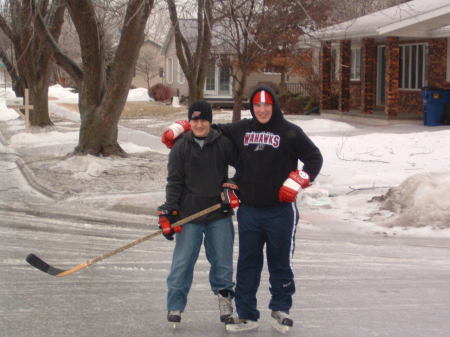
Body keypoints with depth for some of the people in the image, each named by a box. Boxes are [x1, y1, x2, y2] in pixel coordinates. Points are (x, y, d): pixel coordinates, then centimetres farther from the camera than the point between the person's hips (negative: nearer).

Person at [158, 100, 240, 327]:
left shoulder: (223, 144, 1)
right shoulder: (180, 148, 1)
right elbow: (174, 181, 0)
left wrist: (235, 187, -2)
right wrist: (169, 211, -7)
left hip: (219, 214, 1)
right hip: (189, 214, -1)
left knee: (222, 259, 7)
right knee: (183, 261, -1)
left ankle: (224, 294, 26)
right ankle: (175, 306, 9)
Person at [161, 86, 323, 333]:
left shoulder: (290, 132, -3)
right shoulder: (241, 130, 8)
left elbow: (314, 158, 1)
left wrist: (297, 181, -12)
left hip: (281, 211, -3)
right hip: (249, 210, 3)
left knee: (281, 263, 7)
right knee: (247, 264, 7)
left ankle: (280, 310, 24)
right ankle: (246, 315, 15)